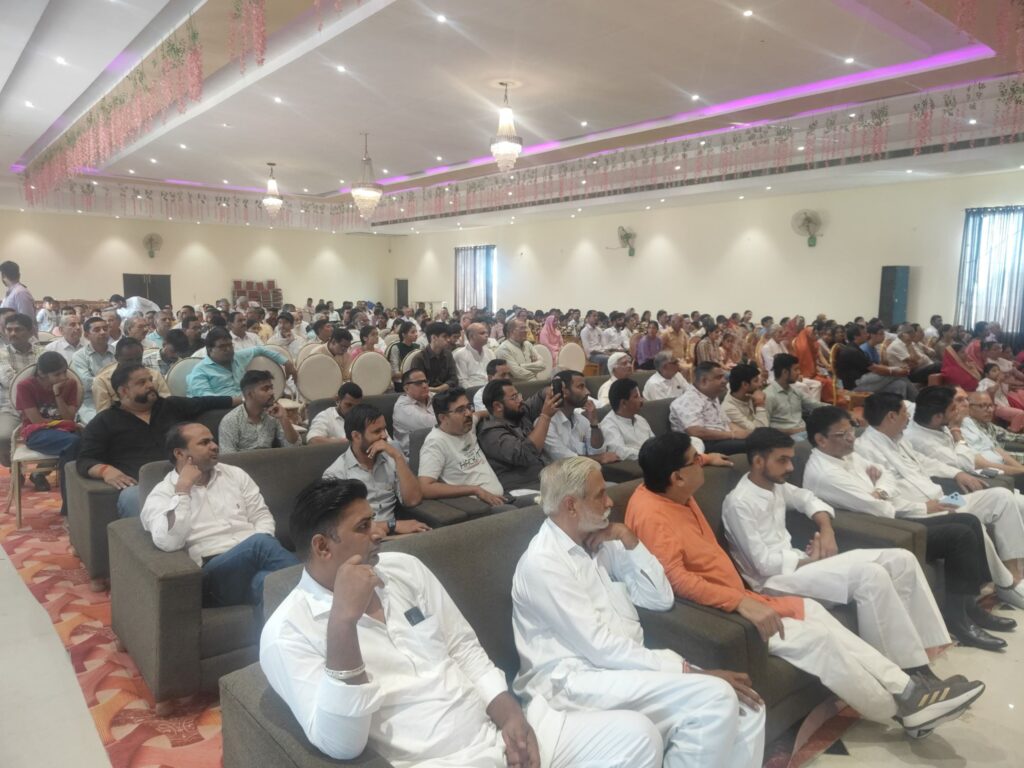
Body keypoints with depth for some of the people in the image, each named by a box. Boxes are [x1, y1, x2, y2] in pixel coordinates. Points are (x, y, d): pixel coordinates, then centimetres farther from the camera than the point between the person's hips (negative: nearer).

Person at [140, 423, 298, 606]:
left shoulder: (235, 474, 18)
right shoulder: (162, 494, 6)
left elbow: (262, 516, 15)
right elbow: (167, 542, -13)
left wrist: (259, 549, -7)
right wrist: (183, 488, -8)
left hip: (253, 557, 4)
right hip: (213, 572, -4)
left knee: (264, 581, -36)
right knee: (261, 543, -35)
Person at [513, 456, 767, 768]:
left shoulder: (599, 543, 10)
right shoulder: (542, 562, -15)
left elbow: (661, 598, 10)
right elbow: (599, 646, -19)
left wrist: (629, 540, -3)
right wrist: (685, 669, -19)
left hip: (624, 665, 8)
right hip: (576, 680, -8)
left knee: (747, 709, -8)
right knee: (715, 698, -24)